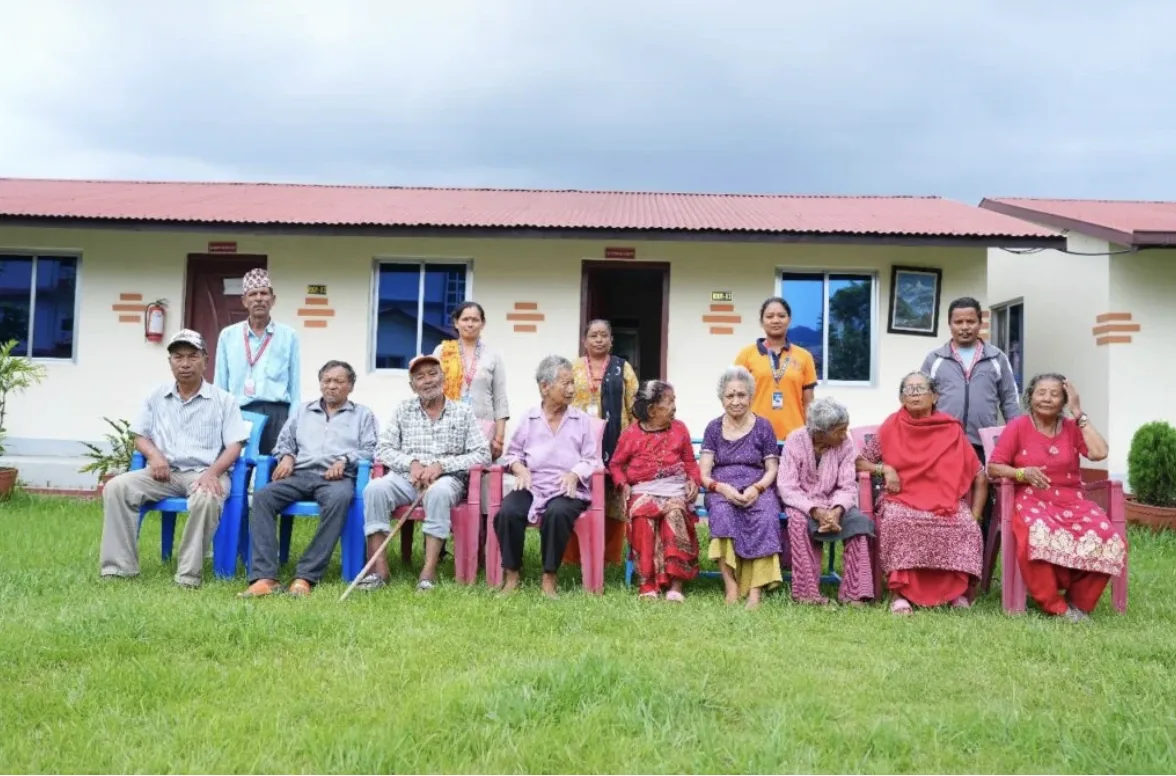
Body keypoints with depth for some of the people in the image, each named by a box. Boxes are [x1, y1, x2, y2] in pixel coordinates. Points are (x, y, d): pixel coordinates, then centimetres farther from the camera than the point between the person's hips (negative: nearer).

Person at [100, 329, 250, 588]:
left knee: (206, 499, -39)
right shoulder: (156, 397, 16)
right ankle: (120, 567, -20)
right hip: (164, 472, 4)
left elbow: (234, 447, -1)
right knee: (116, 487, -22)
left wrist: (212, 472, -21)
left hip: (203, 473, -3)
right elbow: (140, 437, 16)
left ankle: (189, 575, -29)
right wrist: (154, 454, -9)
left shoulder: (223, 400, 5)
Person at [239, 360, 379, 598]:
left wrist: (345, 460, -10)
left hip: (337, 477, -3)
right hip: (300, 474, 3)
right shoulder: (302, 410, 30)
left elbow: (370, 451, 8)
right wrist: (287, 456, 3)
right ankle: (264, 577, -35)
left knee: (339, 498, -40)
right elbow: (284, 441, 26)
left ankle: (305, 576, -38)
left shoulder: (363, 415, 20)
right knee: (262, 496, -28)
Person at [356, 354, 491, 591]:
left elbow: (482, 455, -3)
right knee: (374, 489, -28)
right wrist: (411, 462, -13)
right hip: (406, 477, 2)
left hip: (447, 479, -2)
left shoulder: (463, 411, 6)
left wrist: (441, 465, -16)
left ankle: (429, 571, -33)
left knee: (439, 492, -37)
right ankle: (379, 569, -26)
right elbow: (382, 450, 7)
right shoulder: (403, 409, 12)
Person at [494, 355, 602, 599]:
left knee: (557, 513, -36)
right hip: (532, 486, 1)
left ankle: (549, 579, -21)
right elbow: (513, 453, 14)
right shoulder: (528, 418, 12)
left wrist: (575, 474, -16)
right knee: (507, 511, -29)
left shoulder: (582, 420, 10)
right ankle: (511, 575, -12)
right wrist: (520, 469, -8)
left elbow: (592, 460, 4)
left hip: (568, 489, -1)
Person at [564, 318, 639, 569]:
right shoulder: (573, 368, 12)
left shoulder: (623, 368, 9)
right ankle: (577, 554, 3)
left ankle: (608, 555, 6)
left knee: (612, 499, -2)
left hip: (613, 443, -1)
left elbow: (634, 406, 7)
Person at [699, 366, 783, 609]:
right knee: (722, 512, -35)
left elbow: (772, 469, 6)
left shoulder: (763, 427, 9)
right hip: (721, 490, 0)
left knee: (766, 516, -34)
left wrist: (757, 488, -15)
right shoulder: (713, 428, 10)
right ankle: (731, 585, -34)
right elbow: (704, 474, 4)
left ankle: (755, 590, -36)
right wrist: (722, 488, -17)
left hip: (757, 490, 0)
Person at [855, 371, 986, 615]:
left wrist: (975, 515, -5)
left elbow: (980, 476, 5)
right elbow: (860, 462, 8)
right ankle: (899, 592, -29)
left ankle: (958, 590, -12)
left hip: (945, 500, 1)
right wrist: (884, 468, -11)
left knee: (966, 526, -30)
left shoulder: (951, 430, 4)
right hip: (901, 498, -1)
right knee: (897, 520, -35)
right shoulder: (891, 427, 4)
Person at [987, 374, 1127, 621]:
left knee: (1108, 541, -24)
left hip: (1072, 501, 3)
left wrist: (1078, 413, -4)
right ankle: (1055, 605, -17)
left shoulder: (1072, 427, 10)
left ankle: (1078, 601, -3)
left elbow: (1099, 453, -9)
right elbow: (993, 467, 0)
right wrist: (1022, 473, -19)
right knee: (1039, 537, -37)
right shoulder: (1017, 426, 2)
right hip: (1032, 501, -3)